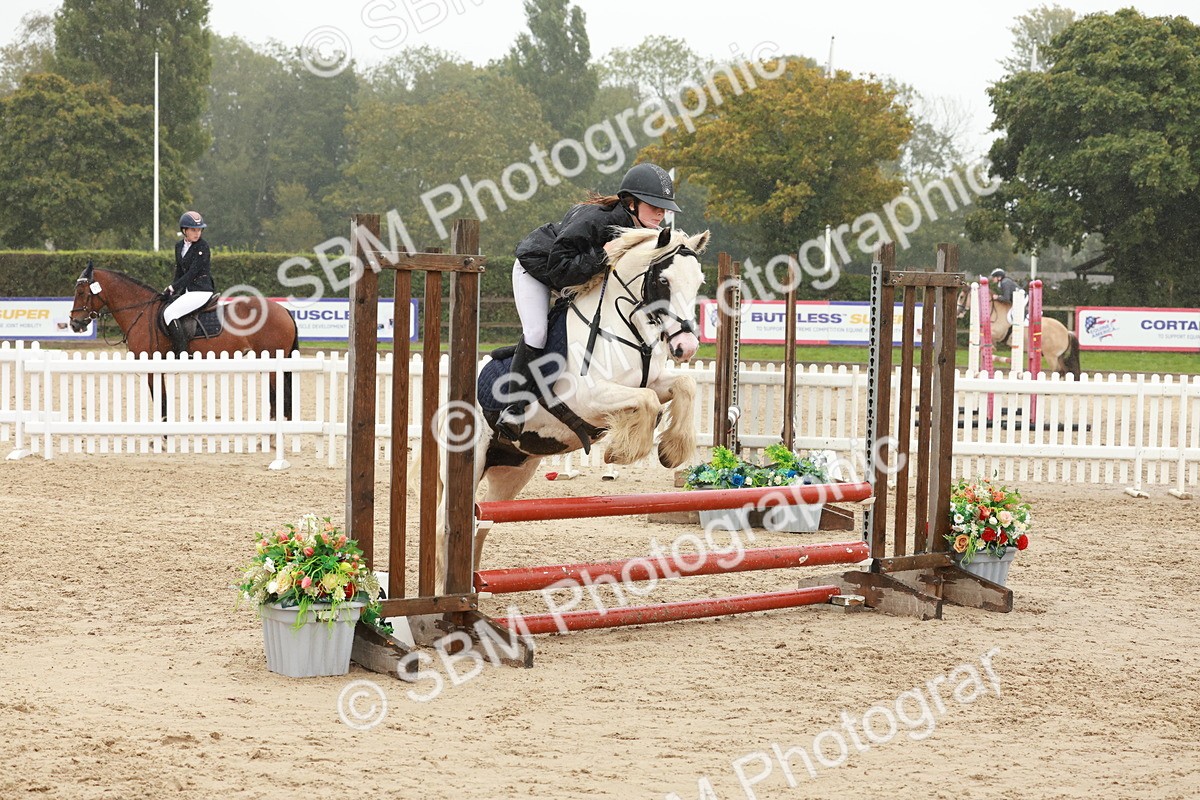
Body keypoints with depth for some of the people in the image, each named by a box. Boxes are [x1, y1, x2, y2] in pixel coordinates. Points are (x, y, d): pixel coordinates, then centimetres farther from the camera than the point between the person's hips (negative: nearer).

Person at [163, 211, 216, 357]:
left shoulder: (202, 247, -12)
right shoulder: (179, 246, 12)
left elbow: (192, 273, -17)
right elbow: (179, 271, 17)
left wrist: (172, 287, -16)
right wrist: (173, 290, 3)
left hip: (202, 290, -9)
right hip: (188, 289, 9)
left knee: (169, 313, -20)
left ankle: (182, 354, -24)